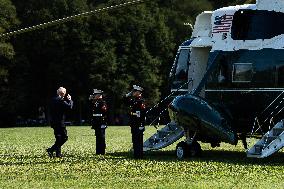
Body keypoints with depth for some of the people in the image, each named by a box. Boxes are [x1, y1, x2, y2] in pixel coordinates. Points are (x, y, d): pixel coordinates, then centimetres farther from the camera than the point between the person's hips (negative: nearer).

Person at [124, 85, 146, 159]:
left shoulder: (141, 101, -13)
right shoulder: (133, 100, 13)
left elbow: (142, 115, -18)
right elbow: (125, 100, 28)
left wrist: (142, 125, -22)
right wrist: (129, 94, 11)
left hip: (138, 125, -9)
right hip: (134, 125, 9)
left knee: (138, 141, -6)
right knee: (135, 141, 12)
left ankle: (139, 155, -3)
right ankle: (136, 154, 17)